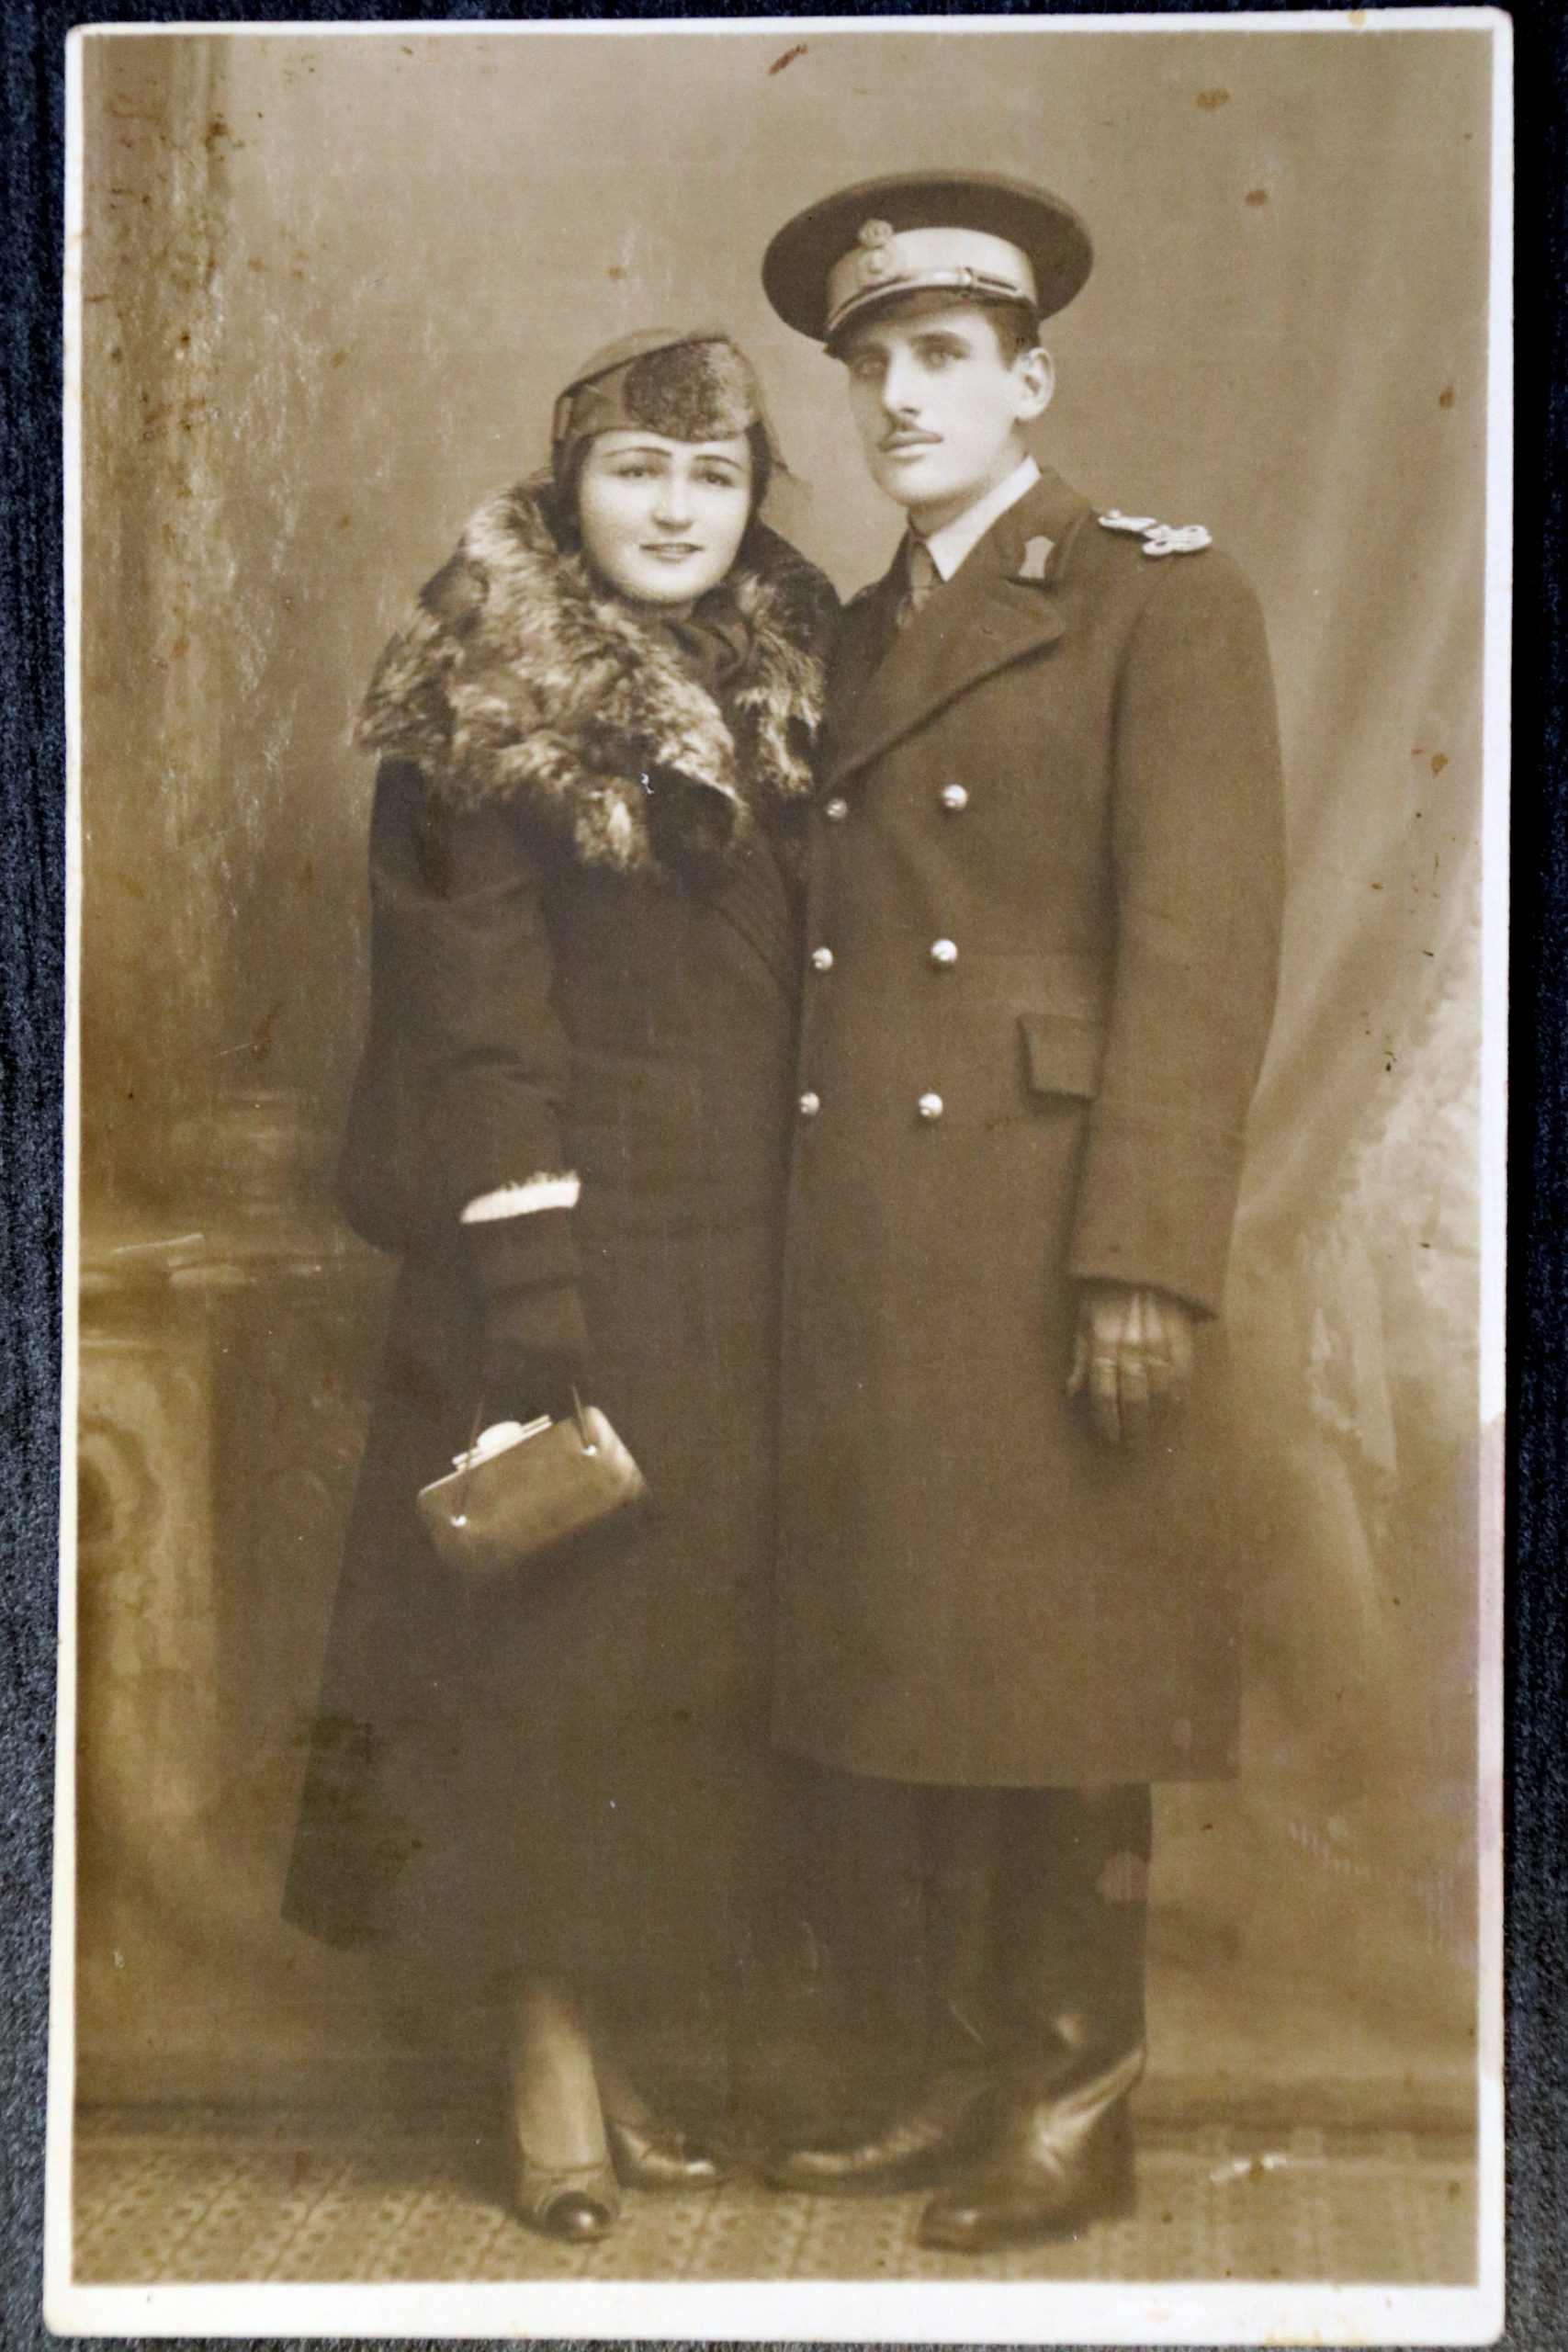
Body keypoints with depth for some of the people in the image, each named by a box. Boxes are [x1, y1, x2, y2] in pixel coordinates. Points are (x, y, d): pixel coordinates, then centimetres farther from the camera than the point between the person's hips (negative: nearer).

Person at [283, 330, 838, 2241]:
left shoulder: (785, 689, 13)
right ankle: (552, 2076, 11)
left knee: (694, 1641, 9)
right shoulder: (492, 711, -4)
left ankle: (617, 2052, 22)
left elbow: (801, 985, 14)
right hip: (573, 1242, -6)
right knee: (561, 1642, -1)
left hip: (746, 1258, 6)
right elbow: (474, 1011, -10)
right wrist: (529, 1287, -17)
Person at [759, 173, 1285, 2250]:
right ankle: (972, 2077, 25)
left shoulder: (1164, 602, -1)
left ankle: (1078, 2112, 16)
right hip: (873, 1256, 6)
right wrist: (813, 1236, 5)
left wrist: (1144, 1260, -18)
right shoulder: (859, 639, 19)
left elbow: (1203, 945, -11)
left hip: (1056, 1243, -6)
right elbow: (838, 945, 13)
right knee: (930, 1671, 11)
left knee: (1066, 1687, 2)